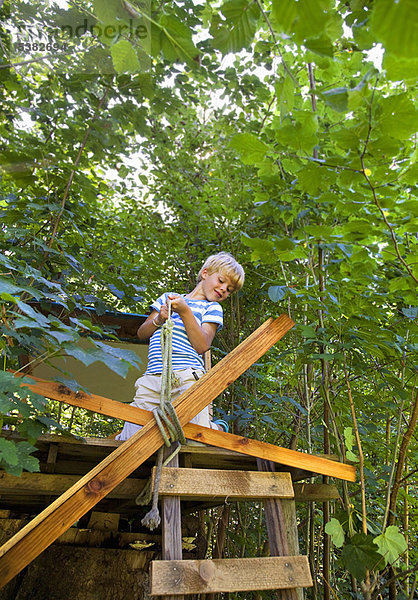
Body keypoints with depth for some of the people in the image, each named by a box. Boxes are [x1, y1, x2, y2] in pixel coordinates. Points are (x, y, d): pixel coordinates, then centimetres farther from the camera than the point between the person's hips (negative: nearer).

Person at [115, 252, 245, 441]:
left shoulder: (212, 308, 13)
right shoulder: (168, 298, 23)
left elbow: (202, 346, -3)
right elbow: (142, 333, 21)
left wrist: (185, 312, -9)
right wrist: (158, 320, 1)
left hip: (187, 379, -2)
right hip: (152, 381, 3)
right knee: (130, 440, -9)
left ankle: (216, 428, 19)